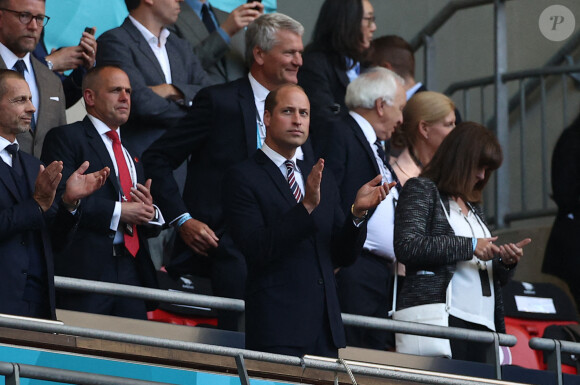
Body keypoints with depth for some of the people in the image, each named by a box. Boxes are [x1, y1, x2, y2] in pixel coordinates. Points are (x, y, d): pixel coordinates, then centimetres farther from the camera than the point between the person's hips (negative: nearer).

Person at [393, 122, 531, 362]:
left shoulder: (473, 207, 27)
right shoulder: (421, 190, 5)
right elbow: (407, 247, -12)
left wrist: (506, 262, 6)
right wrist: (469, 246, -11)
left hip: (481, 322, 7)